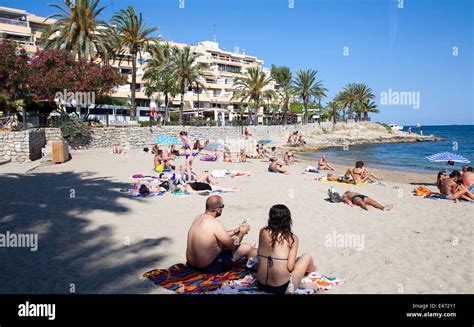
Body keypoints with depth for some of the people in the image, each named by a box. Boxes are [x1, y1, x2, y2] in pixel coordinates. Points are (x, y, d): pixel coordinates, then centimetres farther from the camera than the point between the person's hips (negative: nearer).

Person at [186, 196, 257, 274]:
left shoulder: (198, 218, 2)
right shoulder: (215, 223, -24)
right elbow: (232, 245, -12)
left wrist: (235, 231, 18)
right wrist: (242, 233, 5)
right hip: (208, 268, -8)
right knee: (247, 248, 4)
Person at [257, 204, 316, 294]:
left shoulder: (263, 232, -4)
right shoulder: (293, 238, -11)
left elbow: (259, 254, 4)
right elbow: (290, 267, -14)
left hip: (261, 285, 4)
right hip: (282, 289, -4)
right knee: (307, 256, 18)